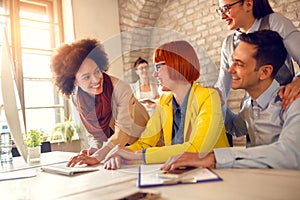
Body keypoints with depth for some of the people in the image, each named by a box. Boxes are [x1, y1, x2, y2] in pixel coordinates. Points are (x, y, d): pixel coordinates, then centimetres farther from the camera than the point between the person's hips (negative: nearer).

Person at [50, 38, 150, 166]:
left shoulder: (121, 89, -25)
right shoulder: (76, 98, -10)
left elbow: (122, 134, -27)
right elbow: (93, 131, 1)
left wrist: (96, 157, -37)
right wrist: (94, 149, -19)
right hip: (113, 152, 3)